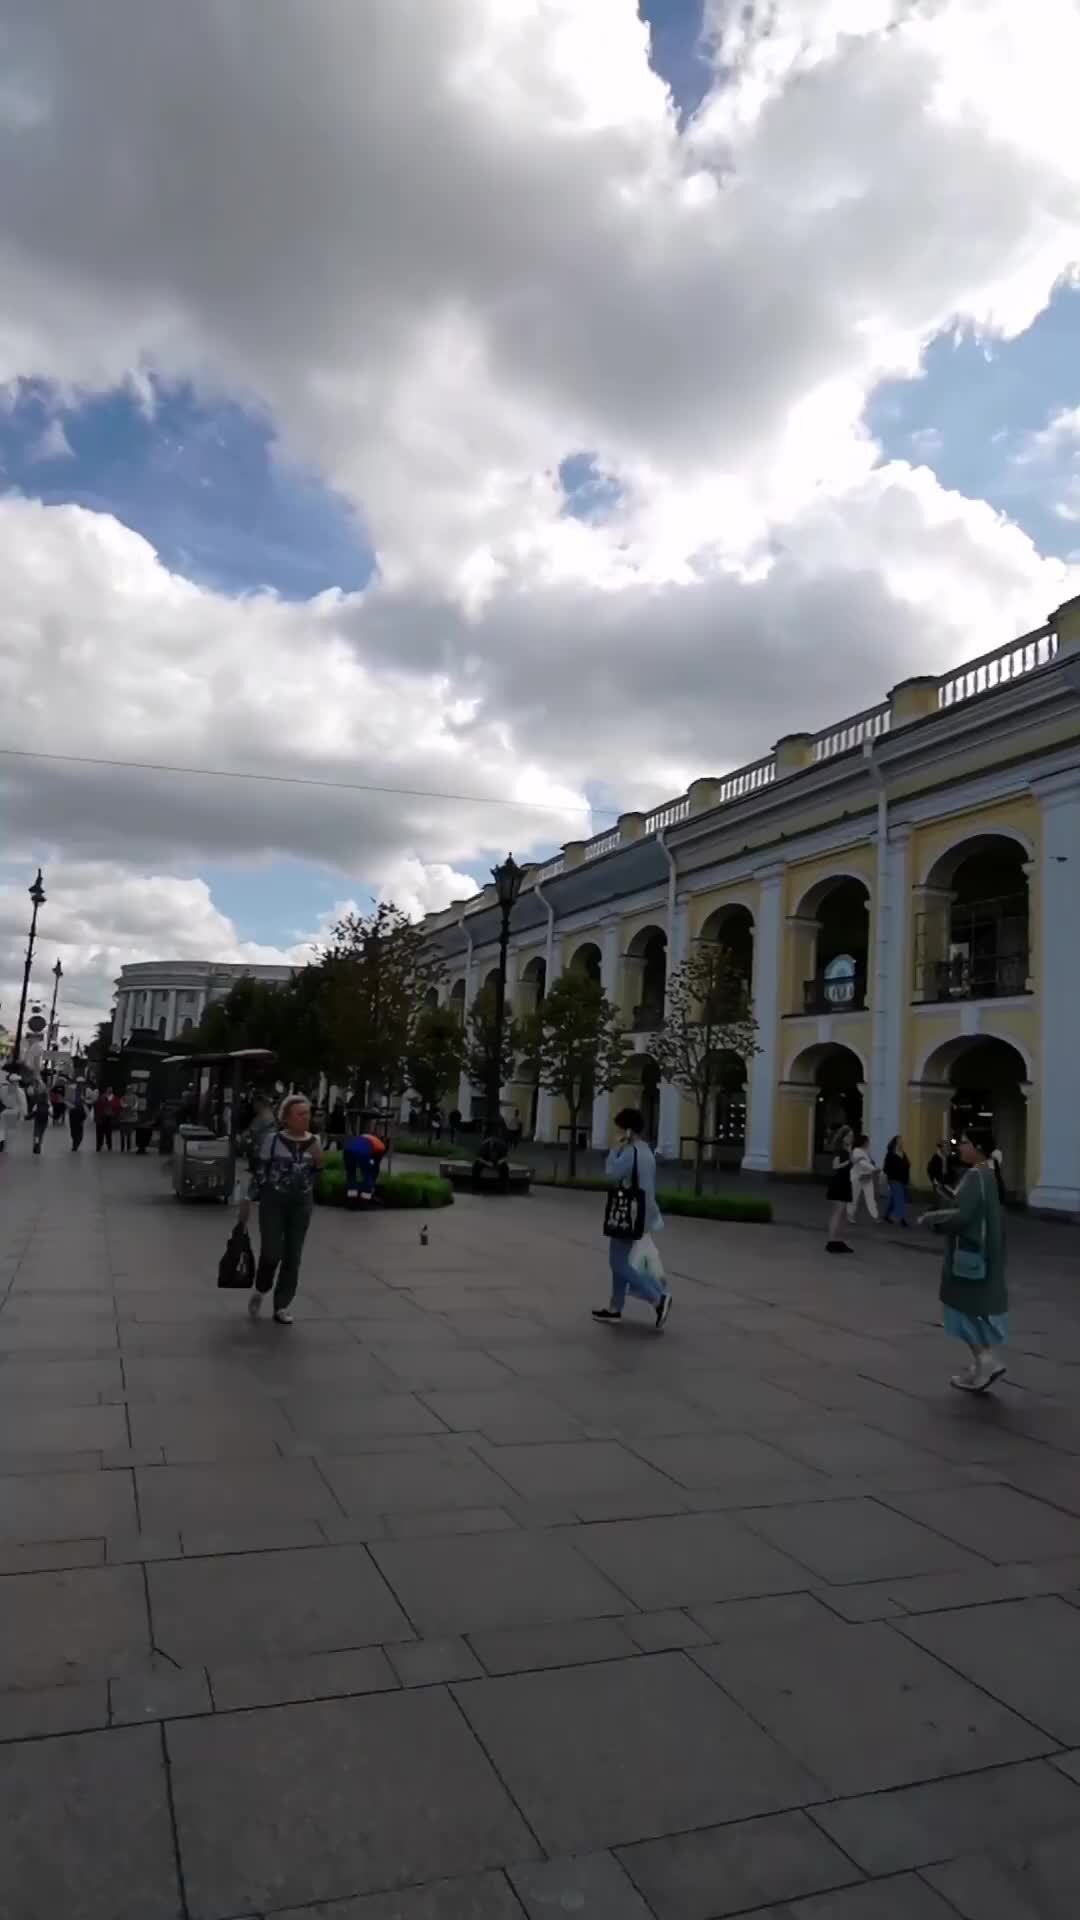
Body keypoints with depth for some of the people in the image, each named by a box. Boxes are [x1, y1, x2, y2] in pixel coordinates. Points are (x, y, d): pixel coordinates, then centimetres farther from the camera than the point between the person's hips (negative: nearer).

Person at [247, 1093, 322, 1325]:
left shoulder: (313, 1141, 2)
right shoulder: (273, 1138, -10)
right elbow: (259, 1170, -5)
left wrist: (318, 1161, -8)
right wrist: (252, 1199, -5)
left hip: (302, 1204, 4)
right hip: (273, 1202, -4)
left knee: (293, 1256, 5)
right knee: (271, 1252, -8)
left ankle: (282, 1307, 17)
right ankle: (260, 1291, 22)